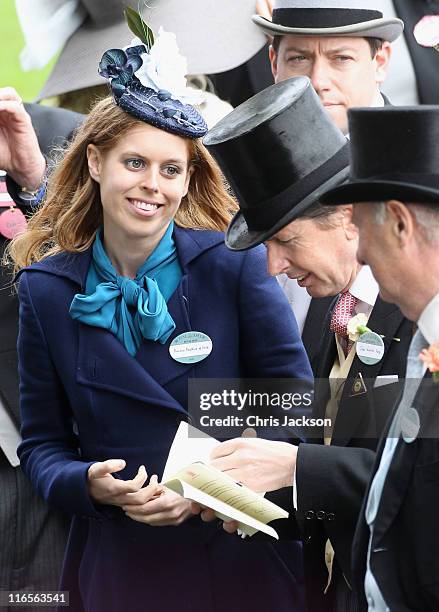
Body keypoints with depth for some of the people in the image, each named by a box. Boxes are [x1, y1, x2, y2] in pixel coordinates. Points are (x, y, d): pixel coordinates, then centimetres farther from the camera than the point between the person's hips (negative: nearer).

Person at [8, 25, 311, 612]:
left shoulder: (236, 265, -7)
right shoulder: (47, 291, -1)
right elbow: (42, 443, 4)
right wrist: (90, 483, -17)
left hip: (244, 560, -1)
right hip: (115, 563, 1)